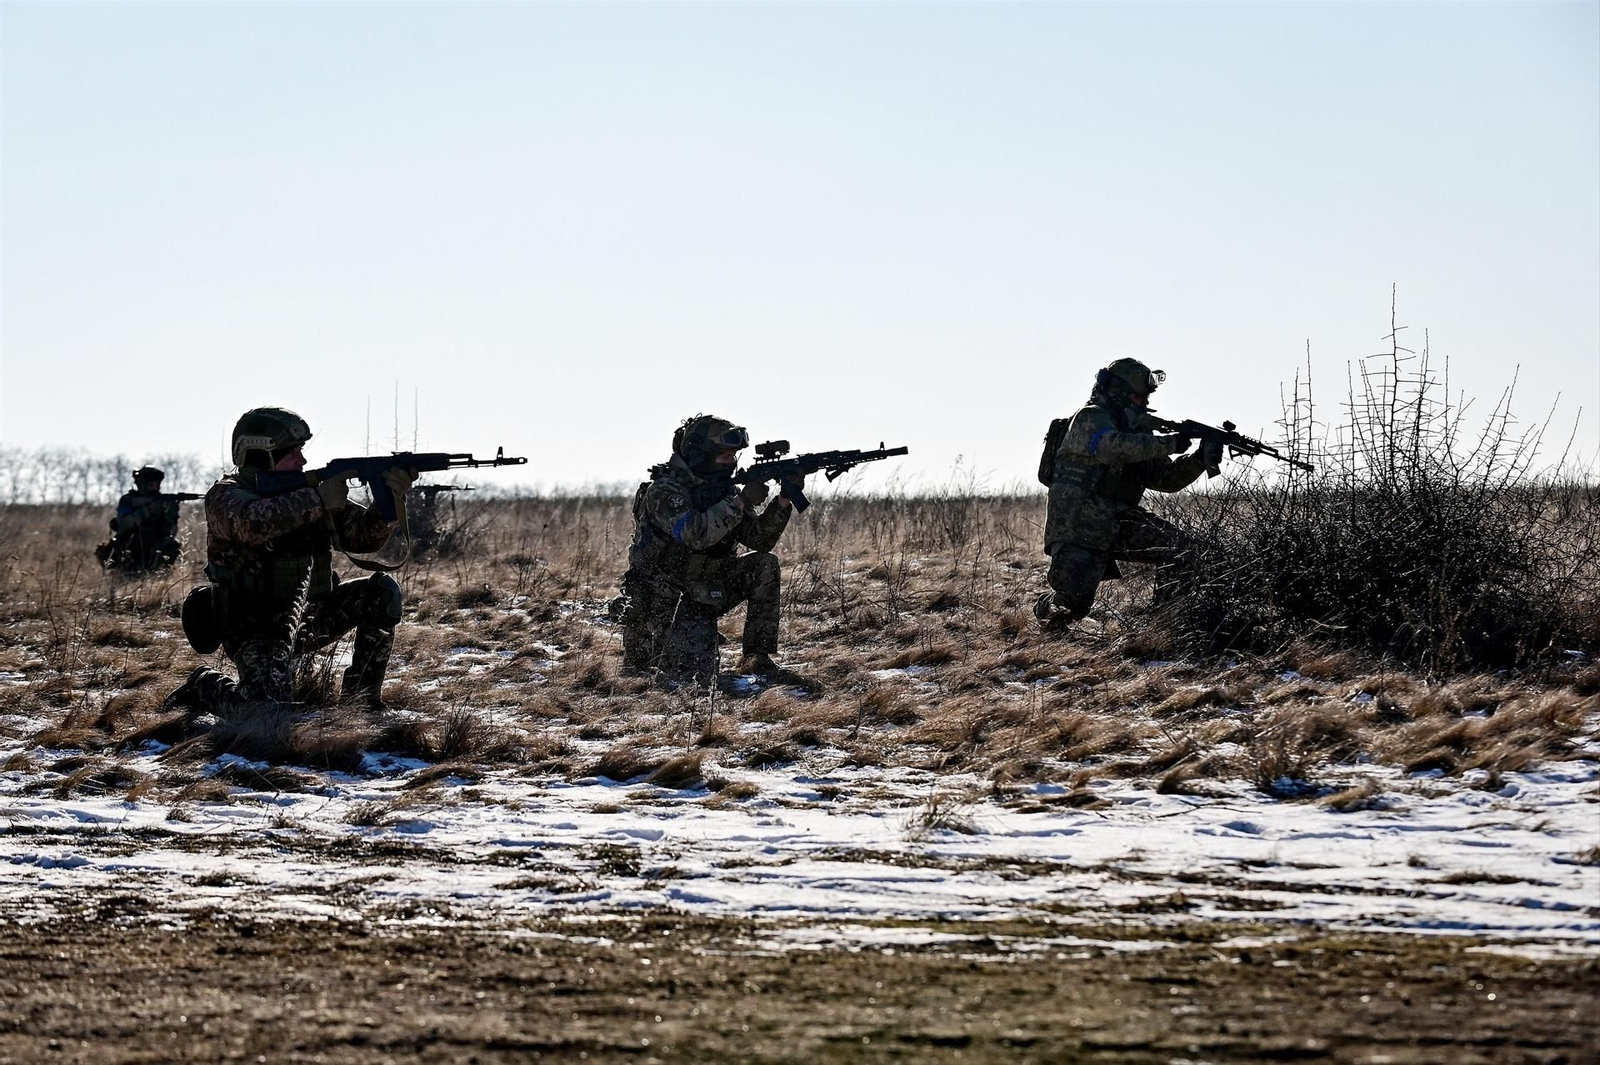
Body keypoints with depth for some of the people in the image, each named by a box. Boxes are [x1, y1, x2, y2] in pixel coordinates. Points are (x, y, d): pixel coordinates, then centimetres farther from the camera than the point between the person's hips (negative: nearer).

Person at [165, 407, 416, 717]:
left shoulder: (306, 490, 5)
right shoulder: (226, 495, -14)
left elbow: (363, 535, 4)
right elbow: (254, 523, -38)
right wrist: (319, 500, -33)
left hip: (308, 616, 7)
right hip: (257, 629, -7)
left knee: (382, 591, -7)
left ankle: (362, 700, 2)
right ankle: (207, 686, 7)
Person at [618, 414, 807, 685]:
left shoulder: (721, 489, 5)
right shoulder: (663, 492, -18)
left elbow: (760, 539, 2)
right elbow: (696, 535, -34)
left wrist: (784, 500, -13)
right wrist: (742, 502, -31)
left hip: (706, 593, 7)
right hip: (665, 601, -7)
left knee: (764, 566, -12)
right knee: (696, 676, -22)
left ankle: (758, 659, -6)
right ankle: (643, 648, 10)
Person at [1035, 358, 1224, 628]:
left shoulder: (1136, 431, 16)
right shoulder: (1090, 419, -9)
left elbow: (1166, 478, 12)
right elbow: (1114, 447, -32)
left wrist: (1201, 459, -5)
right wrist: (1169, 443, -30)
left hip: (1119, 523, 7)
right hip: (1077, 527, -7)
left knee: (1178, 545, -12)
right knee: (1074, 603, -17)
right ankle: (1047, 608, 18)